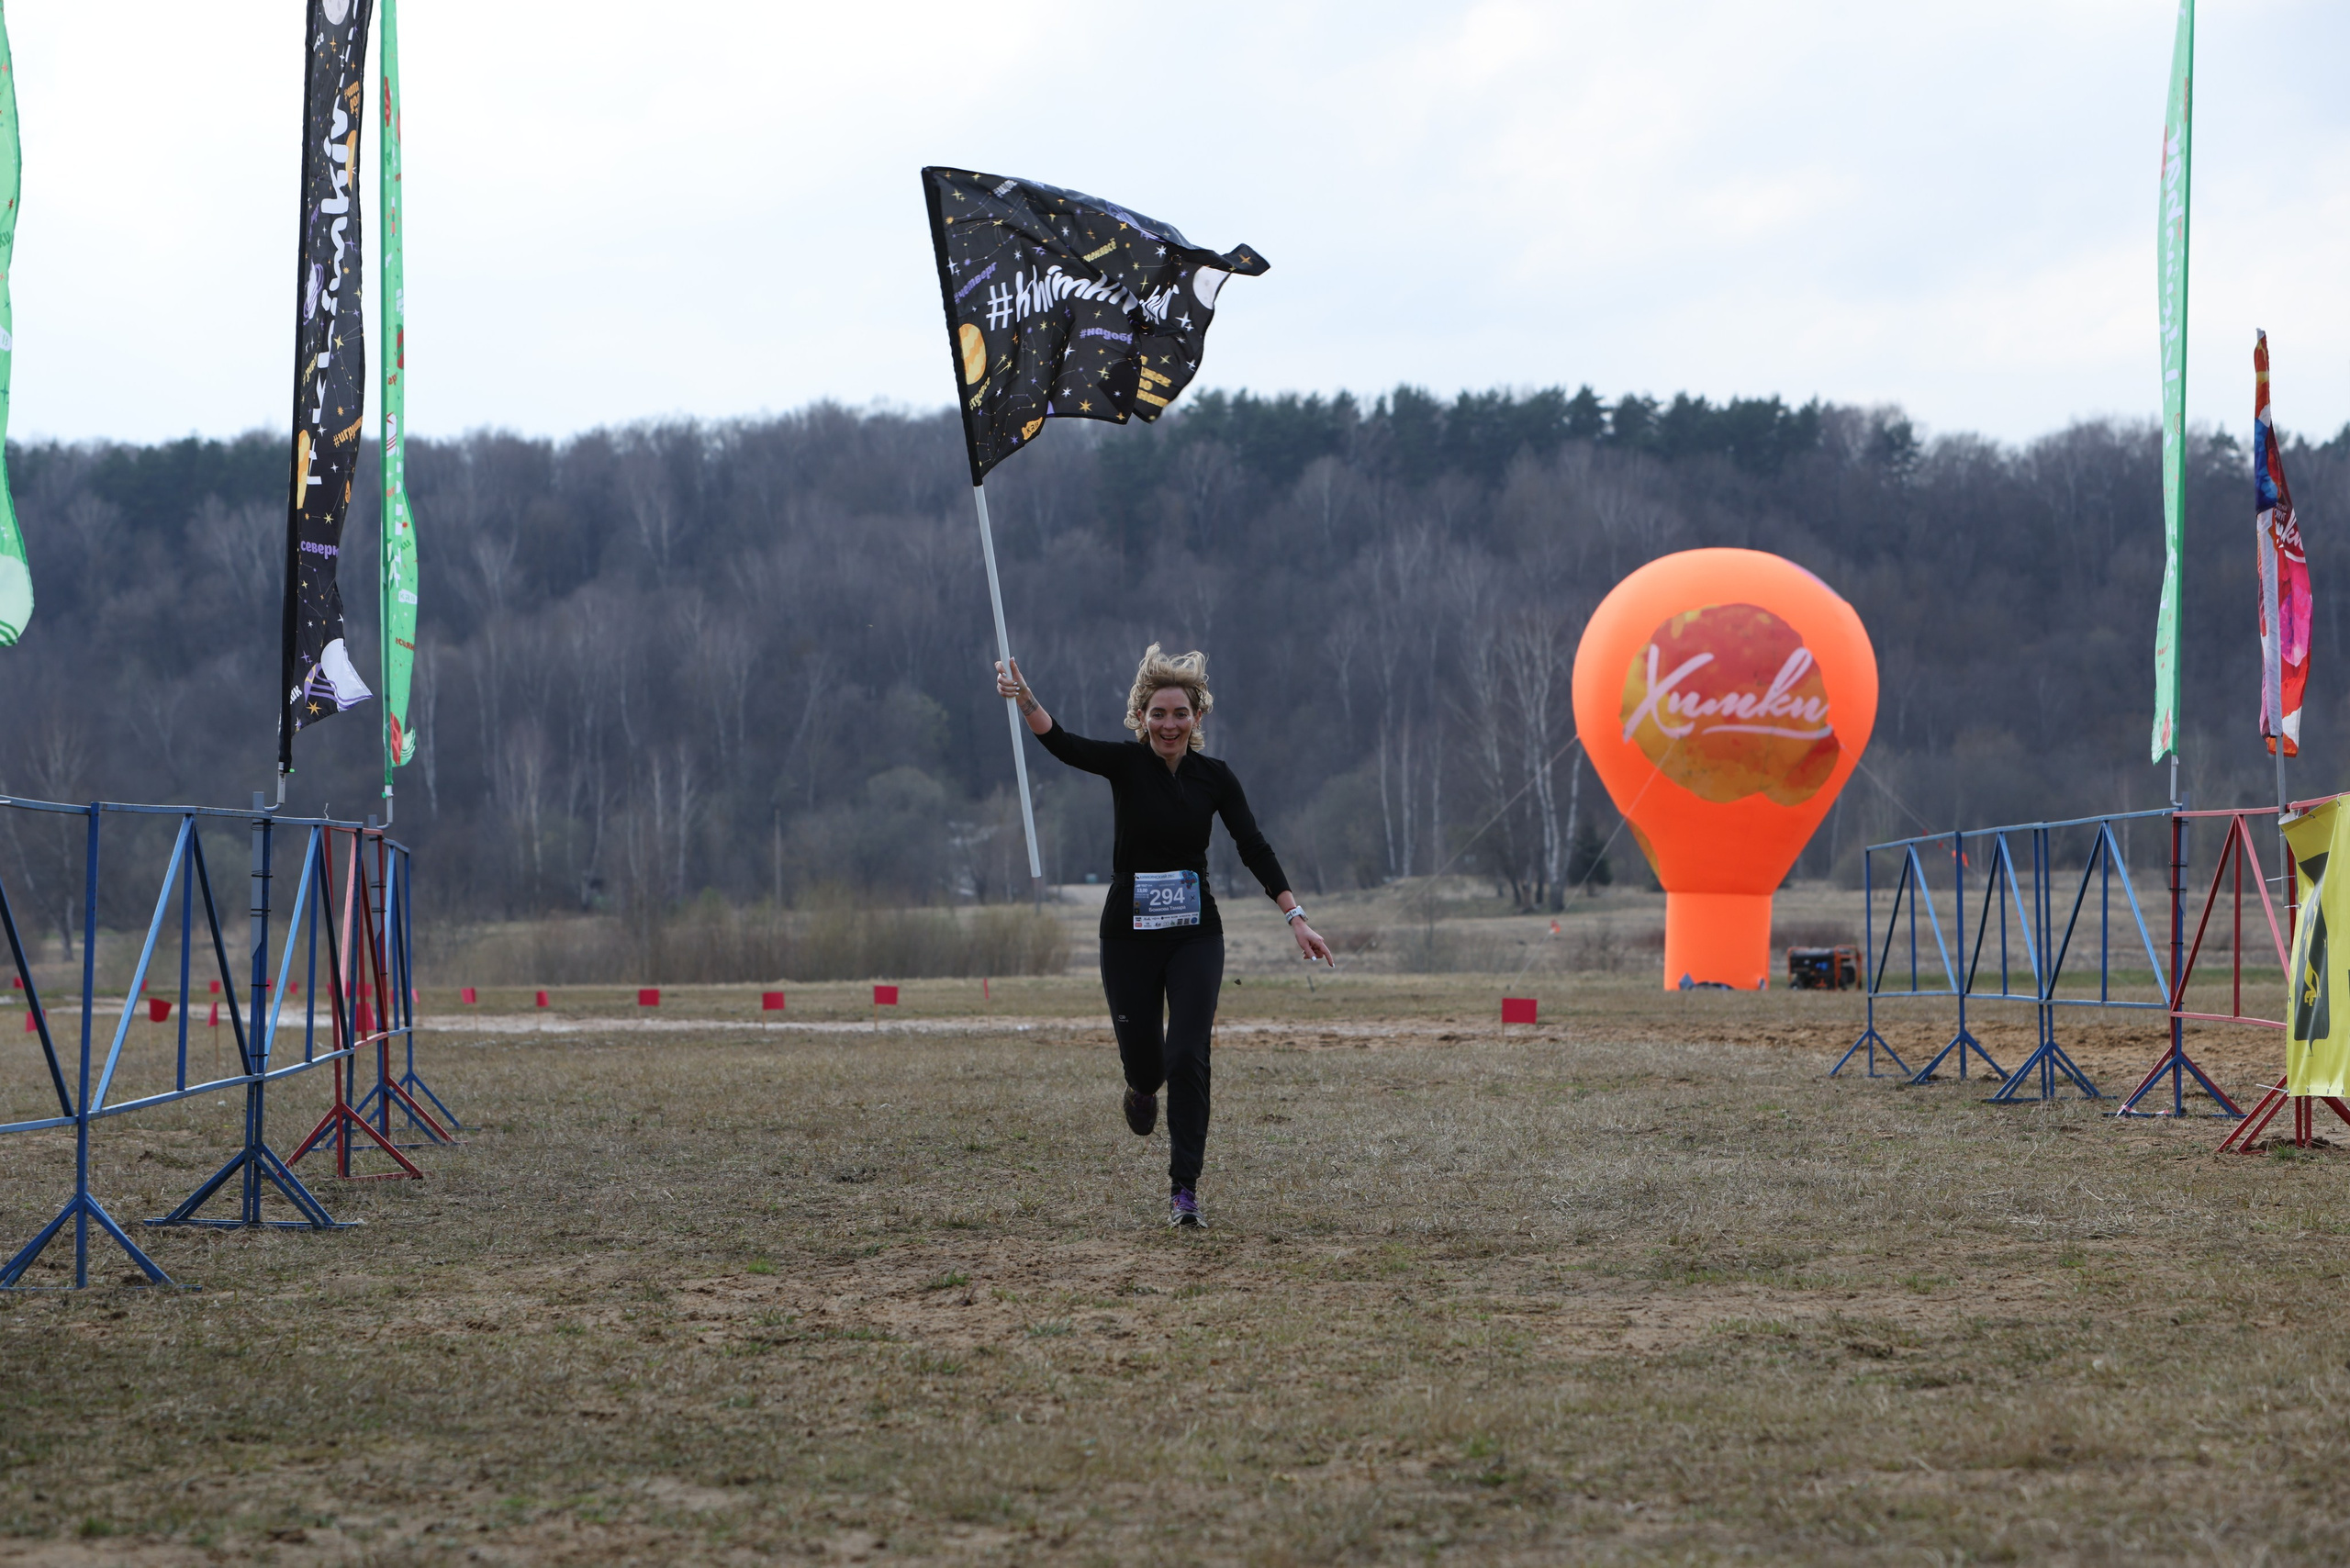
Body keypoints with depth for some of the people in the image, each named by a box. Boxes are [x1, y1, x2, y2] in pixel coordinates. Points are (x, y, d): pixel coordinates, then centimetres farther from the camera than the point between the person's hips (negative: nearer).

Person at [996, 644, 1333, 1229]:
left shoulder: (1214, 776, 0)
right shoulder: (1125, 763, -7)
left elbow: (1253, 847, -2)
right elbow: (1062, 742, -25)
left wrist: (1296, 917, -11)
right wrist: (1024, 698, -44)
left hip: (1195, 933, 1)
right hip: (1129, 934, -1)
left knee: (1188, 1055, -12)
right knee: (1143, 1059, 3)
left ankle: (1184, 1190, -5)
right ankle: (1143, 1088, 44)